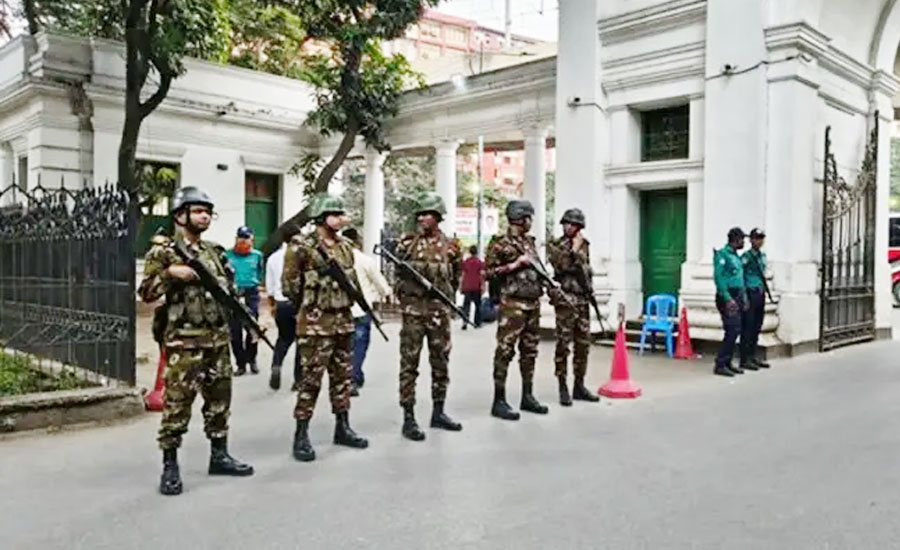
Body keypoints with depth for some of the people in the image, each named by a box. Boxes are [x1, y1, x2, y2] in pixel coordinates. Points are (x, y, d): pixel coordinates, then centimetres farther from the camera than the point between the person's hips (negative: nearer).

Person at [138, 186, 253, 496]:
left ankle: (219, 455, 25)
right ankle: (170, 466, 7)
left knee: (219, 399, 12)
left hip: (218, 339, 7)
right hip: (184, 341, -6)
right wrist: (170, 273, -22)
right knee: (177, 403, -4)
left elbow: (229, 287, 24)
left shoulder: (215, 251, 14)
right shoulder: (163, 252, -5)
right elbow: (145, 293, -10)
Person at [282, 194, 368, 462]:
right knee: (311, 379, -4)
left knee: (342, 376, 12)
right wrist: (310, 305, -1)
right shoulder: (302, 246, -11)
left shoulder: (345, 247, 11)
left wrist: (347, 301, 11)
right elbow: (289, 284, -8)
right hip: (315, 324, -7)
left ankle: (342, 427, 23)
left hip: (343, 322, 7)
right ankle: (301, 435, 5)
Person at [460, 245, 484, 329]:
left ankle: (464, 322, -13)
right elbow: (482, 274, -7)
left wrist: (461, 286, 9)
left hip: (467, 287, 1)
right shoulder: (480, 262, -1)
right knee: (477, 305, 9)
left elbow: (463, 275, 4)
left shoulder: (465, 262, 4)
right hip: (476, 287, -1)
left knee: (466, 304, 2)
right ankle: (477, 323, 10)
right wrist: (483, 285, -4)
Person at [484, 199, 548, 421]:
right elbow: (488, 272, -11)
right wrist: (514, 265, -16)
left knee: (530, 351, 12)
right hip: (512, 304, -8)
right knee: (505, 351, -5)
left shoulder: (529, 242, 16)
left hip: (533, 302, 8)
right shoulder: (500, 243, -7)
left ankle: (527, 396, 22)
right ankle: (499, 401, 0)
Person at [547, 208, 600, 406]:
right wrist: (574, 249, -11)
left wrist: (589, 290, 14)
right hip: (565, 299, -6)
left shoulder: (584, 245, 15)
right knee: (563, 344, -5)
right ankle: (563, 388, 0)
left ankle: (579, 386, 17)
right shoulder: (555, 245, -2)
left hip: (583, 299, 6)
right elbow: (561, 266, -18)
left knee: (583, 344, 8)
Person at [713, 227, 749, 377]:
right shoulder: (722, 254, -10)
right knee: (732, 330, -13)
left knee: (735, 330, 10)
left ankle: (727, 363, 17)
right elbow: (719, 278, -18)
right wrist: (727, 299, -22)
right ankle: (720, 365, -8)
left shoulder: (736, 256, 18)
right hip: (727, 298, -9)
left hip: (736, 297, 9)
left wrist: (744, 297, 16)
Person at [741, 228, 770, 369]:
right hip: (750, 294, -8)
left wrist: (764, 290, 17)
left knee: (756, 327, 12)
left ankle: (752, 357, 21)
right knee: (747, 328, -5)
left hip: (760, 294, 8)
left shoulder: (763, 255, 13)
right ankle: (744, 359, -1)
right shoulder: (746, 257, -11)